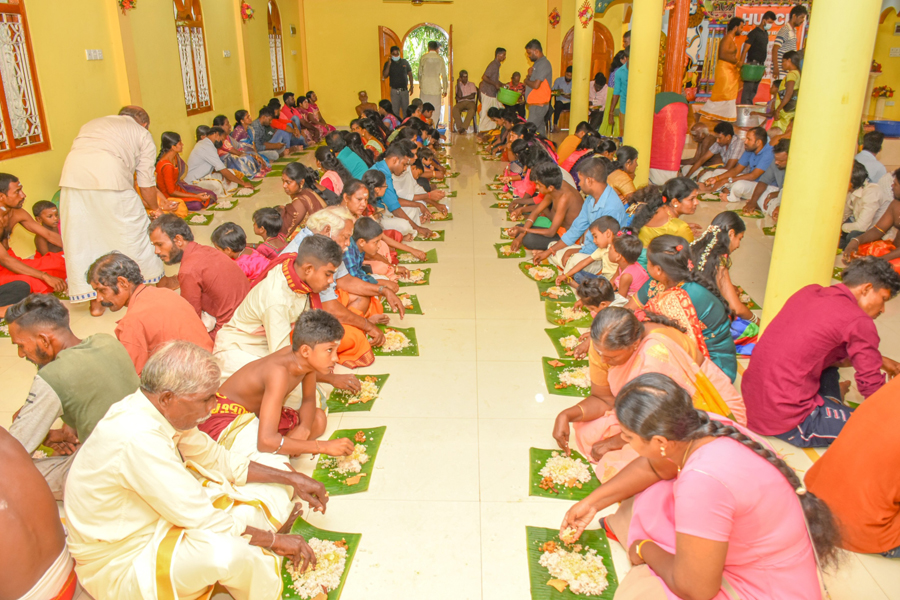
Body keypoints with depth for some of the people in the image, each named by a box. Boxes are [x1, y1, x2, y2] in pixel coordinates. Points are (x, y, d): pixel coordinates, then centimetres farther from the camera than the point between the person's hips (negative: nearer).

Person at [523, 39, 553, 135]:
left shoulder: (544, 64, -15)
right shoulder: (538, 63, 17)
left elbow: (536, 85, -23)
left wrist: (526, 80, -5)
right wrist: (529, 75, -3)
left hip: (539, 105, -10)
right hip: (536, 104, 10)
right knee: (540, 131, 13)